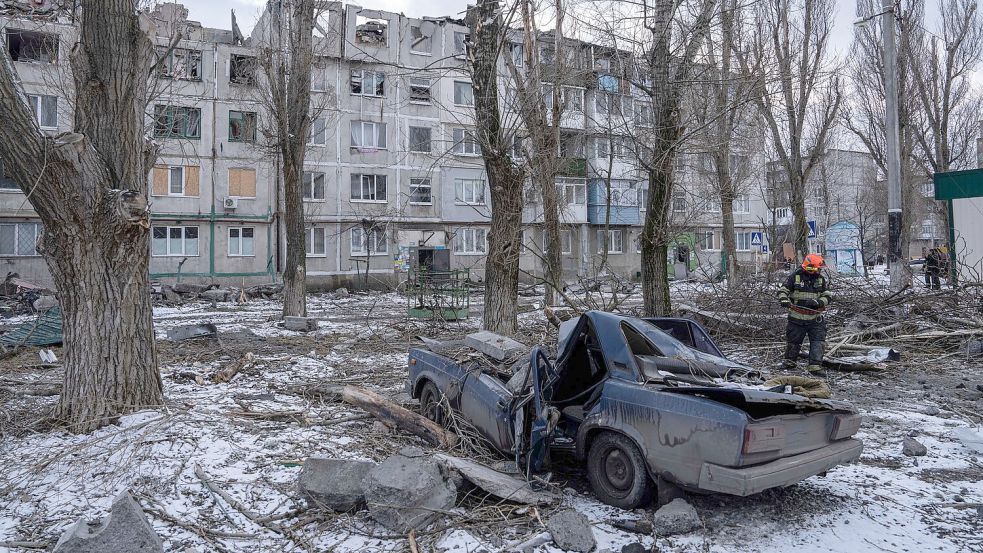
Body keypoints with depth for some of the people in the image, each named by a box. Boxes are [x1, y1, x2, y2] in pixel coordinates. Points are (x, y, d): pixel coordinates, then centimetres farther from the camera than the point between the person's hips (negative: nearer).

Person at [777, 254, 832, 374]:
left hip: (815, 319, 2)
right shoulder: (795, 276, -7)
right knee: (793, 341, 12)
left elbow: (827, 296, 1)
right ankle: (789, 362, 32)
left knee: (817, 342, -7)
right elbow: (782, 290, -5)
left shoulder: (820, 279, 2)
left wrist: (817, 302, -18)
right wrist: (784, 300, -25)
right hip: (797, 319, -2)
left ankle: (815, 366, -4)